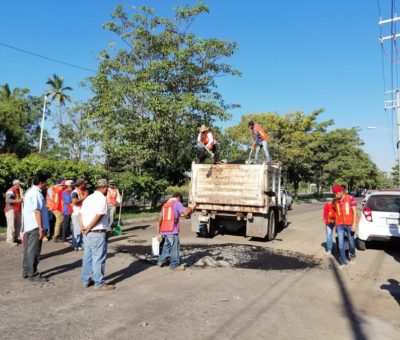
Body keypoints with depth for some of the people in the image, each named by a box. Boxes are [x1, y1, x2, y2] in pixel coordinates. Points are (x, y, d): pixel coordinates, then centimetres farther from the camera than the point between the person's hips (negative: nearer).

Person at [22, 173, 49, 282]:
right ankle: (33, 274, 5)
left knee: (28, 249, 16)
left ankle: (26, 272, 25)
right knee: (33, 251, -2)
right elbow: (37, 211, -21)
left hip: (28, 226, 10)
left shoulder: (29, 191, 15)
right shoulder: (36, 193, -17)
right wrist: (41, 228, -21)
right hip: (35, 226, -10)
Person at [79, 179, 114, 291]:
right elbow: (98, 216, -21)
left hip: (87, 233, 9)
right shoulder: (102, 198, -11)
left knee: (87, 257, 16)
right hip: (97, 233, -9)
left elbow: (81, 213, 8)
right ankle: (99, 283, 6)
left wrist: (82, 227, -3)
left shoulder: (88, 198, 15)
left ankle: (85, 280, 25)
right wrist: (89, 228, -12)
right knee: (99, 258, -1)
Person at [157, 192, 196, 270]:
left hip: (164, 230, 8)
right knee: (174, 247, 0)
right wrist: (191, 208, 2)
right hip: (172, 230, -8)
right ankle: (174, 264, 4)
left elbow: (160, 218, 18)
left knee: (167, 246, 20)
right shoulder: (177, 203, -4)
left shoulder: (165, 204, 19)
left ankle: (161, 261, 25)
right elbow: (185, 212, -18)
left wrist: (160, 230, 24)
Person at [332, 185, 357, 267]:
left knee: (351, 242, 12)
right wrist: (336, 225, 16)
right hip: (339, 225, 3)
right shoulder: (335, 201, 4)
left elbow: (355, 212, -7)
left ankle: (352, 256, 39)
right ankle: (343, 262, 5)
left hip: (349, 224, -3)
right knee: (341, 243, -3)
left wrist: (354, 224, -13)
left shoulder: (351, 199, -8)